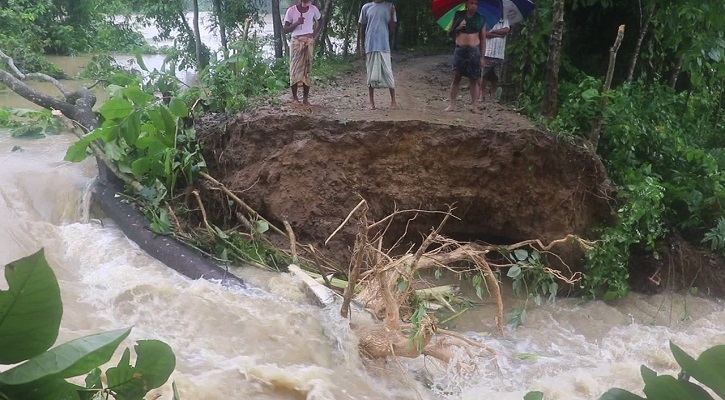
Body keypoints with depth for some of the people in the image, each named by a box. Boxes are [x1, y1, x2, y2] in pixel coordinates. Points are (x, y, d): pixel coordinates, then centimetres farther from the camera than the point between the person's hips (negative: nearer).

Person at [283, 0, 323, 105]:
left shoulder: (313, 9, 2)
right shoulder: (291, 10, -4)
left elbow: (320, 20, 22)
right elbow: (285, 30, -4)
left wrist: (315, 33, 7)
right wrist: (297, 23, -20)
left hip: (309, 41, 2)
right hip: (296, 41, -2)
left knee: (307, 69, 0)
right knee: (295, 69, -4)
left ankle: (305, 98, 3)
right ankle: (294, 96, 4)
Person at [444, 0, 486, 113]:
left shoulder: (481, 19, 5)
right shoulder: (458, 15, 7)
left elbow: (483, 39, 6)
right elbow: (449, 33, 11)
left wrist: (482, 56, 0)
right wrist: (458, 28, -9)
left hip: (474, 51, -1)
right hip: (459, 50, 1)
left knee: (474, 79, 1)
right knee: (456, 77, 0)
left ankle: (474, 105, 3)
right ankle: (452, 104, 3)